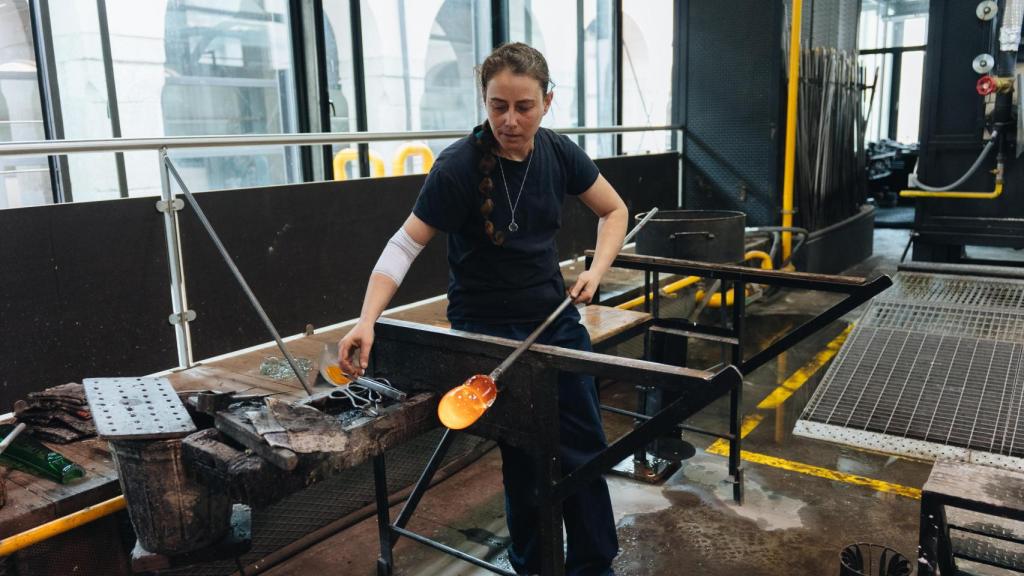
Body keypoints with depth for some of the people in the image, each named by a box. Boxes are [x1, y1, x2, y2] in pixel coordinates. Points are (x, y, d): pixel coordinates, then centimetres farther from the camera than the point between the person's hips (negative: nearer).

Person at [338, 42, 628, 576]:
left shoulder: (559, 152, -4)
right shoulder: (459, 166, -19)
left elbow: (614, 211, 9)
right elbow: (405, 246, -18)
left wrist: (597, 270, -6)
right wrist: (366, 322, -30)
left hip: (556, 318, 6)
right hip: (487, 328, -5)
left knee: (585, 446, 12)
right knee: (530, 457, -4)